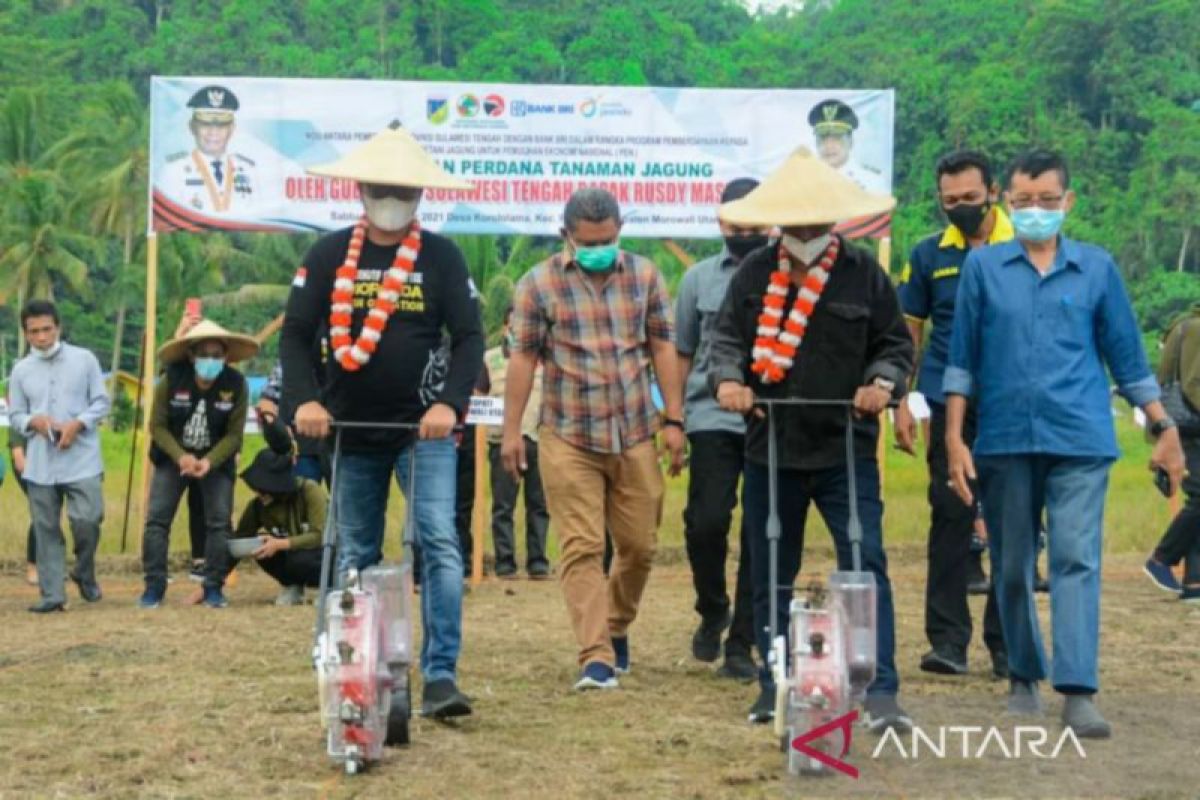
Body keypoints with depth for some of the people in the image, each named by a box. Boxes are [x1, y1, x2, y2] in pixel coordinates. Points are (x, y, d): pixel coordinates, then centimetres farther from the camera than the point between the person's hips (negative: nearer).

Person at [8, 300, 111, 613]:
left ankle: (84, 574, 17)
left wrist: (77, 424, -12)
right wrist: (33, 421, -13)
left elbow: (102, 402, 3)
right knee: (46, 529, 3)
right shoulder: (21, 370, 6)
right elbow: (14, 416, 10)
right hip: (40, 465, 2)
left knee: (87, 520, -10)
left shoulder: (84, 359, 2)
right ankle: (52, 593, 8)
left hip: (82, 461, -2)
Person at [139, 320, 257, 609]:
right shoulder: (171, 380, -17)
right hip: (173, 457, 0)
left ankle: (214, 588, 6)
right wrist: (181, 457, -25)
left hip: (216, 460, 0)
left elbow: (234, 434, -12)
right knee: (156, 518, -6)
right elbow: (157, 426, -11)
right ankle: (154, 586, 1)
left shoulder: (236, 385, -16)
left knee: (219, 522, -4)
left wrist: (209, 462, -27)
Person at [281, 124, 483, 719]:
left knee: (439, 543, -15)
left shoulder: (441, 256, 0)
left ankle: (441, 677, -16)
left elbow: (469, 336, -4)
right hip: (352, 428, 2)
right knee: (355, 558, 10)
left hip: (423, 427, -2)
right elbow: (296, 334, 0)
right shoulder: (329, 254, 2)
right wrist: (304, 399, -16)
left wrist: (450, 402, -20)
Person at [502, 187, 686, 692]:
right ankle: (596, 658, -9)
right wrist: (512, 431, -3)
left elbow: (662, 348, 9)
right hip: (568, 438, -3)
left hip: (635, 436, 3)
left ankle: (617, 629, 33)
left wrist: (674, 420, 5)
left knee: (639, 545, 9)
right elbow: (523, 358, 0)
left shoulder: (645, 276, 7)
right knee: (581, 550, -8)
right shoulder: (538, 284, -1)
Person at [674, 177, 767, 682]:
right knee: (706, 521, -11)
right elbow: (683, 355, 16)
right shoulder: (699, 278, 12)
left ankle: (741, 645, 12)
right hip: (712, 418, 1)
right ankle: (712, 610, 17)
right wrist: (674, 422, 10)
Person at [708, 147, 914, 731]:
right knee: (771, 576, 11)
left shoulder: (863, 272, 2)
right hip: (770, 448, 3)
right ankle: (775, 689, 23)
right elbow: (728, 336, 5)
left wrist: (883, 381, -15)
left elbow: (895, 342, 6)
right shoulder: (754, 274, 6)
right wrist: (728, 378, -16)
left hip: (846, 450, -2)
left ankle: (881, 694, -10)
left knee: (866, 568, -10)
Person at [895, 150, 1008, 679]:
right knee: (951, 518, 1)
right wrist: (900, 402, 3)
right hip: (950, 406, 1)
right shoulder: (930, 255, 8)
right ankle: (948, 640, 6)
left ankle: (1007, 644, 13)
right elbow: (908, 333, 11)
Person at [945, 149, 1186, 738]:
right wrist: (954, 438, 1)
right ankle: (1023, 677, 26)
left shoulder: (1097, 268, 6)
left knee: (1077, 559, -11)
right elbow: (962, 358, 6)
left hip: (1080, 440, -1)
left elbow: (1127, 357, 11)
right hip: (1003, 440, 1)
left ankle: (1078, 693, -15)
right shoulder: (983, 266, 5)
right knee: (1011, 567, 10)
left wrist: (1163, 428, 10)